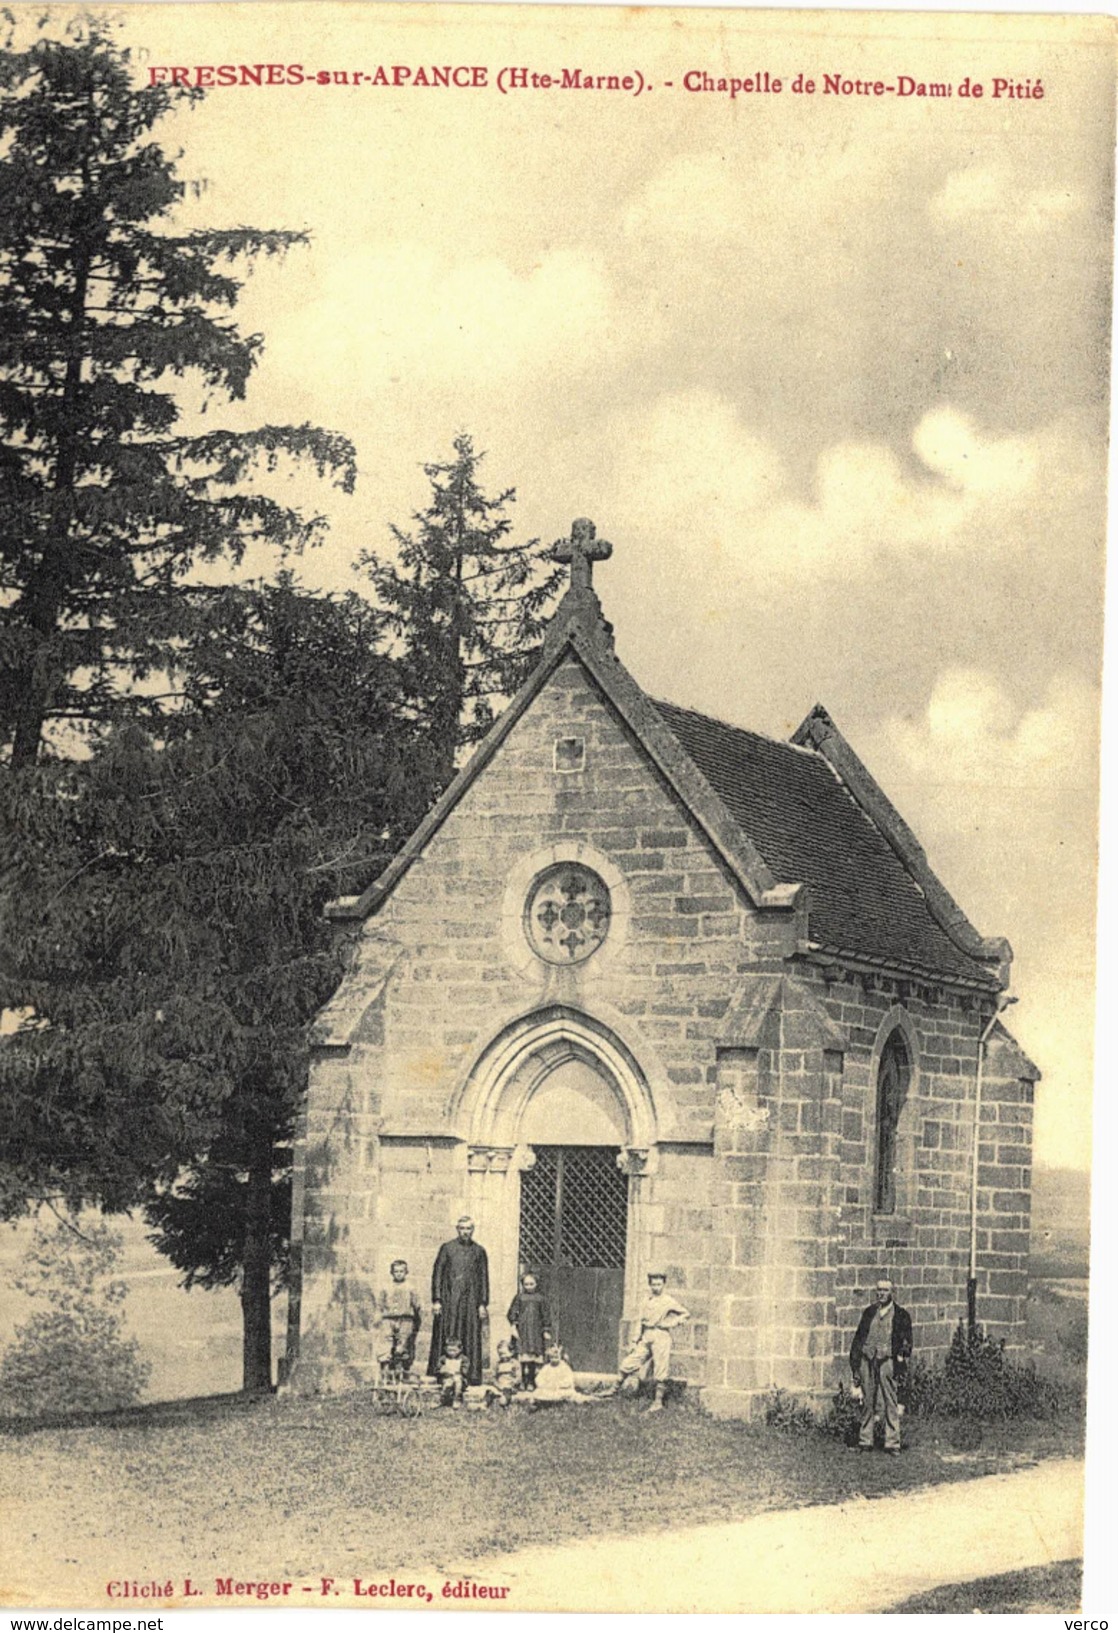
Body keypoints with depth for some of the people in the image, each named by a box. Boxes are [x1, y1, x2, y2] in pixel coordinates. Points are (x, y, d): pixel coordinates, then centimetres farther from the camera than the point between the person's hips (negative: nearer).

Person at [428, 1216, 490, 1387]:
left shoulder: (479, 1251, 10)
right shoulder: (447, 1248, 5)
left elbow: (483, 1278, 9)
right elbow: (437, 1274, 3)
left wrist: (483, 1303, 1)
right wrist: (436, 1300, -5)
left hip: (470, 1301, 2)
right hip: (448, 1301, -1)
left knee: (471, 1339, -2)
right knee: (444, 1340, -3)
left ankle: (471, 1377, -1)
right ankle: (438, 1377, -2)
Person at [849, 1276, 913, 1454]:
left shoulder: (901, 1315, 4)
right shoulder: (869, 1312, 14)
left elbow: (906, 1343, 2)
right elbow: (859, 1338, 16)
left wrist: (901, 1363, -8)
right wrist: (855, 1364, 9)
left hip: (888, 1361, -3)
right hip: (867, 1360, 3)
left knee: (891, 1404, -5)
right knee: (868, 1403, 6)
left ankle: (892, 1444, -1)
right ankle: (865, 1442, 12)